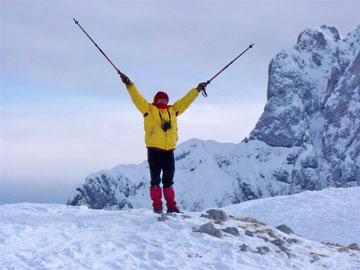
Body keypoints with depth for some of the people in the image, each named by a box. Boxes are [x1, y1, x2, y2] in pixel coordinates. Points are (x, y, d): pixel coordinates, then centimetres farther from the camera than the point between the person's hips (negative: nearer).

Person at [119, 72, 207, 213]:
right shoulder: (149, 109, 4)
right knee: (155, 179, -1)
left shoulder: (173, 110, 18)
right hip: (154, 149, -4)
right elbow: (137, 98, -4)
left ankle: (171, 206, 11)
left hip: (169, 150, 5)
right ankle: (157, 206, 2)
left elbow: (185, 101, 26)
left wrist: (197, 90, 30)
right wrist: (129, 84, -15)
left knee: (168, 180, 8)